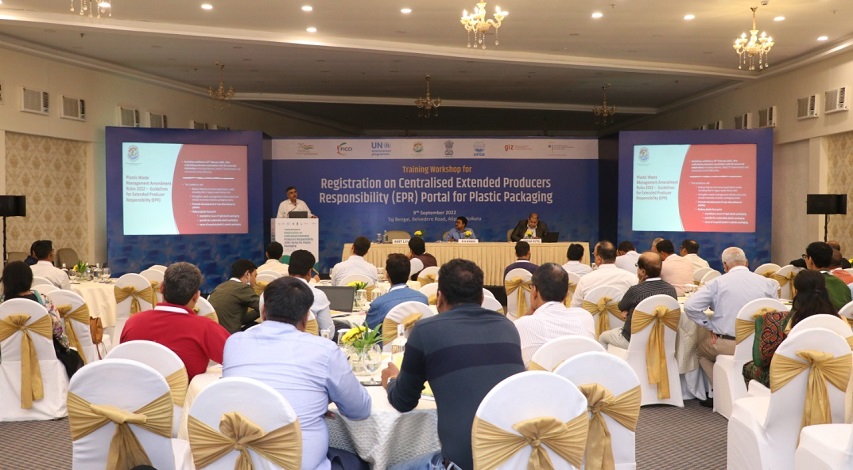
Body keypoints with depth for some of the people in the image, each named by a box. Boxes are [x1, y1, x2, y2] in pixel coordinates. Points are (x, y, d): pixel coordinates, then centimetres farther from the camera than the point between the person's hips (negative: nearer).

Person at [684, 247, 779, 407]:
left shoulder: (717, 283, -4)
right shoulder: (767, 283, 5)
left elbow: (690, 306, -12)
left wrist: (711, 328, -3)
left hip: (727, 345, -3)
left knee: (700, 350, 25)